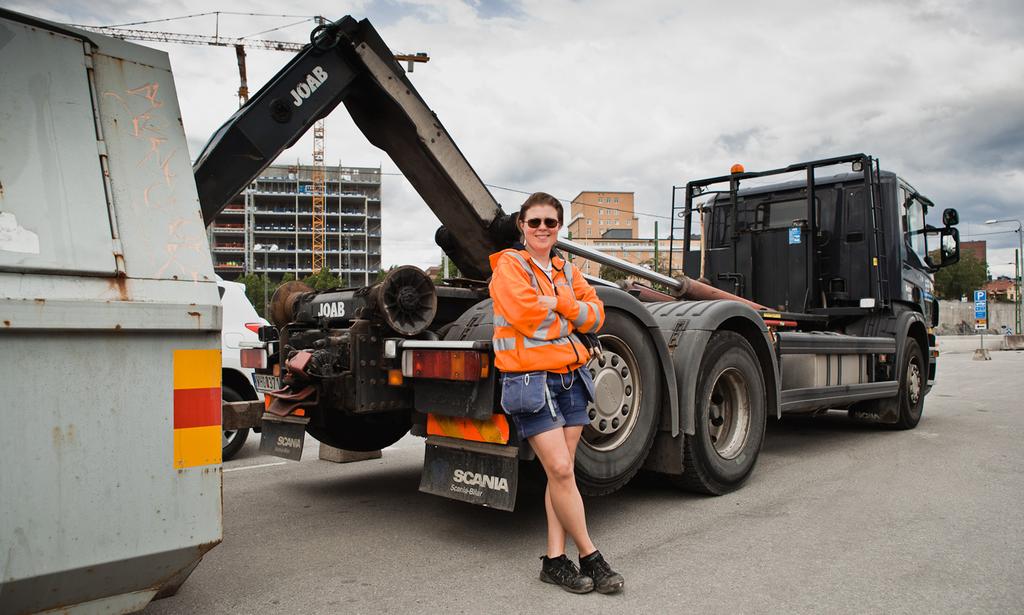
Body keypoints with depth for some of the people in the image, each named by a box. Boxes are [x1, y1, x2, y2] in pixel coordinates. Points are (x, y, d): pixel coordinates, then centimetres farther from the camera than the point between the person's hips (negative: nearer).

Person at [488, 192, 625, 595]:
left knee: (562, 472, 6)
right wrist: (565, 307, -1)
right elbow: (526, 315, -18)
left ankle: (555, 560, 15)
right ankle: (590, 558, 7)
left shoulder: (566, 270, 17)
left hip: (570, 376, 6)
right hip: (529, 378, -6)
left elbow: (595, 316, 8)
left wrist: (560, 302, -8)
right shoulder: (509, 265, -3)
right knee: (560, 470, -8)